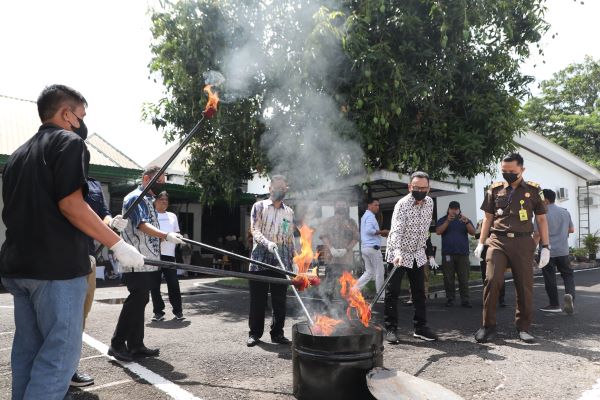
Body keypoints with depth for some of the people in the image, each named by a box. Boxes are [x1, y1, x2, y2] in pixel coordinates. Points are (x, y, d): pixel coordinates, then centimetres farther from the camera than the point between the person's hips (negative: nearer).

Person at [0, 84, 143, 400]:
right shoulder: (69, 142, -6)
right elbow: (70, 205, -18)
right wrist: (117, 244, -16)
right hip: (56, 266, -9)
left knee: (27, 351, 16)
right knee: (59, 354, -3)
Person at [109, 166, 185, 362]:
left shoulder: (147, 199, 20)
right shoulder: (135, 197, -10)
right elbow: (142, 225, -23)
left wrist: (171, 236, 24)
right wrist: (166, 236, -36)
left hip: (147, 262, 10)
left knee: (140, 300, 12)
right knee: (136, 300, -8)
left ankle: (135, 345, 19)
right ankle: (117, 344, 3)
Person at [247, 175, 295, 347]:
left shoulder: (289, 212, 14)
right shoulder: (259, 206, 3)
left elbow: (290, 238, 16)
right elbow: (255, 230, -8)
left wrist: (292, 260, 11)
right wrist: (267, 243, -26)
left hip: (281, 262, 3)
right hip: (260, 260, -3)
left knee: (280, 300, 6)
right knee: (257, 299, 3)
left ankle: (277, 333, 17)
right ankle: (254, 333, 14)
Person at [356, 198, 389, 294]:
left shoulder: (364, 216, 20)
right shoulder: (370, 216, -11)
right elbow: (369, 230, -25)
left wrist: (380, 233, 16)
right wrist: (381, 232, -13)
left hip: (364, 247, 9)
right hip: (372, 247, -9)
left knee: (369, 272, 13)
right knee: (380, 272, 2)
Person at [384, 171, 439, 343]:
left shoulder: (429, 202, 0)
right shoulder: (402, 205, -22)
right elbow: (396, 231, -34)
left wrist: (427, 251, 15)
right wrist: (397, 253, -48)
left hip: (418, 253, 6)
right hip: (399, 254, -6)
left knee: (419, 291, 10)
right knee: (392, 292, -3)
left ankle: (420, 327, 20)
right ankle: (391, 328, 6)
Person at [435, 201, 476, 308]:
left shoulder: (465, 219, 15)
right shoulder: (443, 220, 11)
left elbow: (473, 232, 0)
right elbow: (438, 232, -6)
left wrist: (466, 222, -17)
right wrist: (448, 221, -17)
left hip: (463, 254, 1)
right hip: (448, 254, -1)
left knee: (464, 279, -3)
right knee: (448, 279, 1)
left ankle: (465, 300, 0)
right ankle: (449, 299, 7)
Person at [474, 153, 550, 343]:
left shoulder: (534, 190, 7)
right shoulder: (495, 190, 8)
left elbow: (541, 220, 10)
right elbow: (488, 218, 12)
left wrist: (545, 247, 3)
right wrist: (481, 243, 5)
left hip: (523, 243, 0)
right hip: (497, 241, 0)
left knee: (525, 285, 4)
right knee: (492, 280, -12)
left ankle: (523, 327, 18)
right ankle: (488, 326, -1)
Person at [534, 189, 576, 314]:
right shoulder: (565, 212, 7)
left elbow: (537, 234, -15)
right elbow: (572, 229, 16)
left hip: (548, 251, -4)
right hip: (563, 251, 4)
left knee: (550, 278, 5)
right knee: (568, 274, 14)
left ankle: (554, 305, 12)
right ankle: (570, 294, -13)